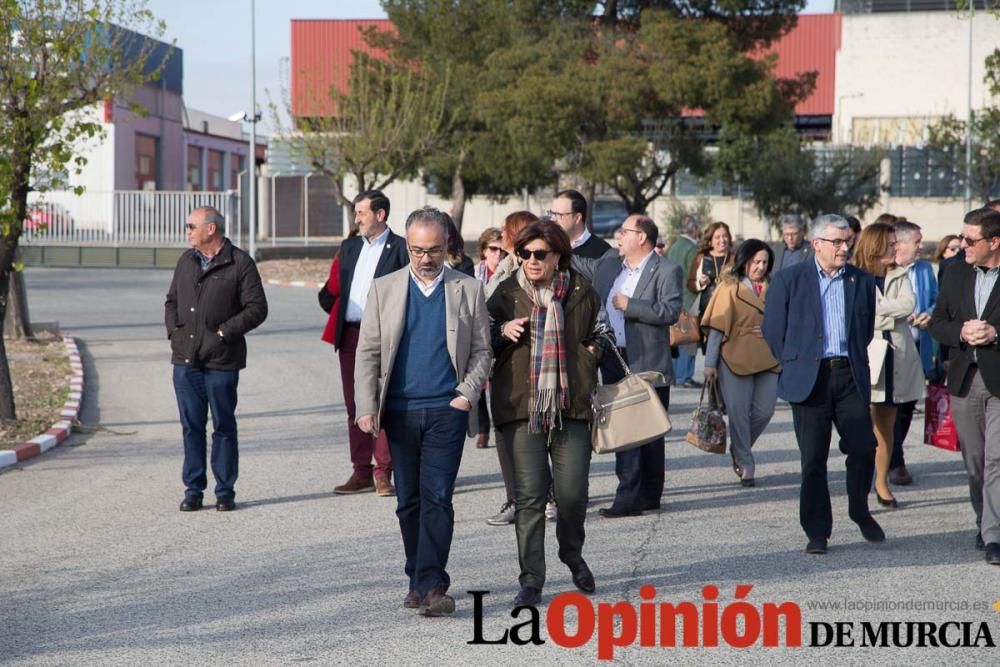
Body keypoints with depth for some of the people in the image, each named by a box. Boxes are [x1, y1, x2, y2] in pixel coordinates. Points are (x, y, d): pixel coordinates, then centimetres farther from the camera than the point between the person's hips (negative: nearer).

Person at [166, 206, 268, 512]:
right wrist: (173, 331, 7)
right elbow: (172, 300, 23)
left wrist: (224, 332, -12)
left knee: (223, 426, 3)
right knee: (191, 425, 7)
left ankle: (225, 491, 11)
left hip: (221, 360, -5)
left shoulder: (240, 263, -4)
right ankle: (193, 490, 14)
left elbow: (257, 308, -7)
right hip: (185, 359, 5)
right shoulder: (186, 261, 14)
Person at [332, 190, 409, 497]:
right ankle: (362, 472, 15)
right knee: (355, 406, 8)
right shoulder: (349, 247, 17)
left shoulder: (400, 248, -3)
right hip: (350, 335, 6)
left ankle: (383, 473, 1)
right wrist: (337, 329, 11)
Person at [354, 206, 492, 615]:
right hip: (399, 410, 2)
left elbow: (482, 351, 7)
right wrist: (366, 408, -3)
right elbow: (367, 353, 6)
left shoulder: (468, 290, 5)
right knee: (409, 501, 8)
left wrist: (467, 394, -7)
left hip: (447, 411, -2)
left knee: (437, 498, -11)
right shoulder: (384, 290, 7)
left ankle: (432, 585, -13)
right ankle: (419, 582, 19)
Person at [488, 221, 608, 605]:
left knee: (572, 493, -1)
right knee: (529, 495, -3)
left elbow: (599, 340, 22)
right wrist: (503, 331, -5)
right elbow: (485, 340, 15)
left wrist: (585, 368, 7)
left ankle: (572, 554, 30)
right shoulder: (507, 294, 7)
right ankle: (531, 580, 4)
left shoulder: (581, 294, 8)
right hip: (521, 405, 0)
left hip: (571, 404, 0)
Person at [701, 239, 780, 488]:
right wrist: (710, 363, -8)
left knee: (764, 411, 1)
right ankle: (745, 465, 11)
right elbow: (716, 327, -4)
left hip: (767, 359, 4)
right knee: (739, 412, -1)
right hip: (735, 359, -4)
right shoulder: (729, 288, -2)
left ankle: (738, 449, 26)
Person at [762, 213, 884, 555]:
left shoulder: (862, 281, 8)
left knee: (864, 448, -4)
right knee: (813, 459, 1)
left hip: (850, 376, 2)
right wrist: (793, 365, 4)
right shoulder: (789, 279, 2)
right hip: (809, 379, -2)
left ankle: (860, 512, 22)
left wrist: (854, 358, 13)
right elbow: (772, 328, 3)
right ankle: (817, 532, 9)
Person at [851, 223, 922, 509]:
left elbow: (909, 304, -6)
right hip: (866, 357, -5)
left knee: (887, 424, 12)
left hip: (896, 358, 5)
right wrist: (893, 314, -6)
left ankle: (882, 482, 21)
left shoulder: (900, 276, 11)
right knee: (865, 426, -10)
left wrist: (878, 307, -10)